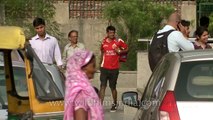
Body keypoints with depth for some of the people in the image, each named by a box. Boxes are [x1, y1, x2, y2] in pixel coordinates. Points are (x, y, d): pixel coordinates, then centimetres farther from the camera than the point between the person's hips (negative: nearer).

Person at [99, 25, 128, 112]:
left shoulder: (118, 41, -3)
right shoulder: (104, 42, 6)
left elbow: (126, 49, 7)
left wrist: (120, 51, -11)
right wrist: (100, 64, 23)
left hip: (114, 68, -1)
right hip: (104, 68, 1)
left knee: (113, 87, 9)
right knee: (102, 86, -8)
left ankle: (115, 104, 29)